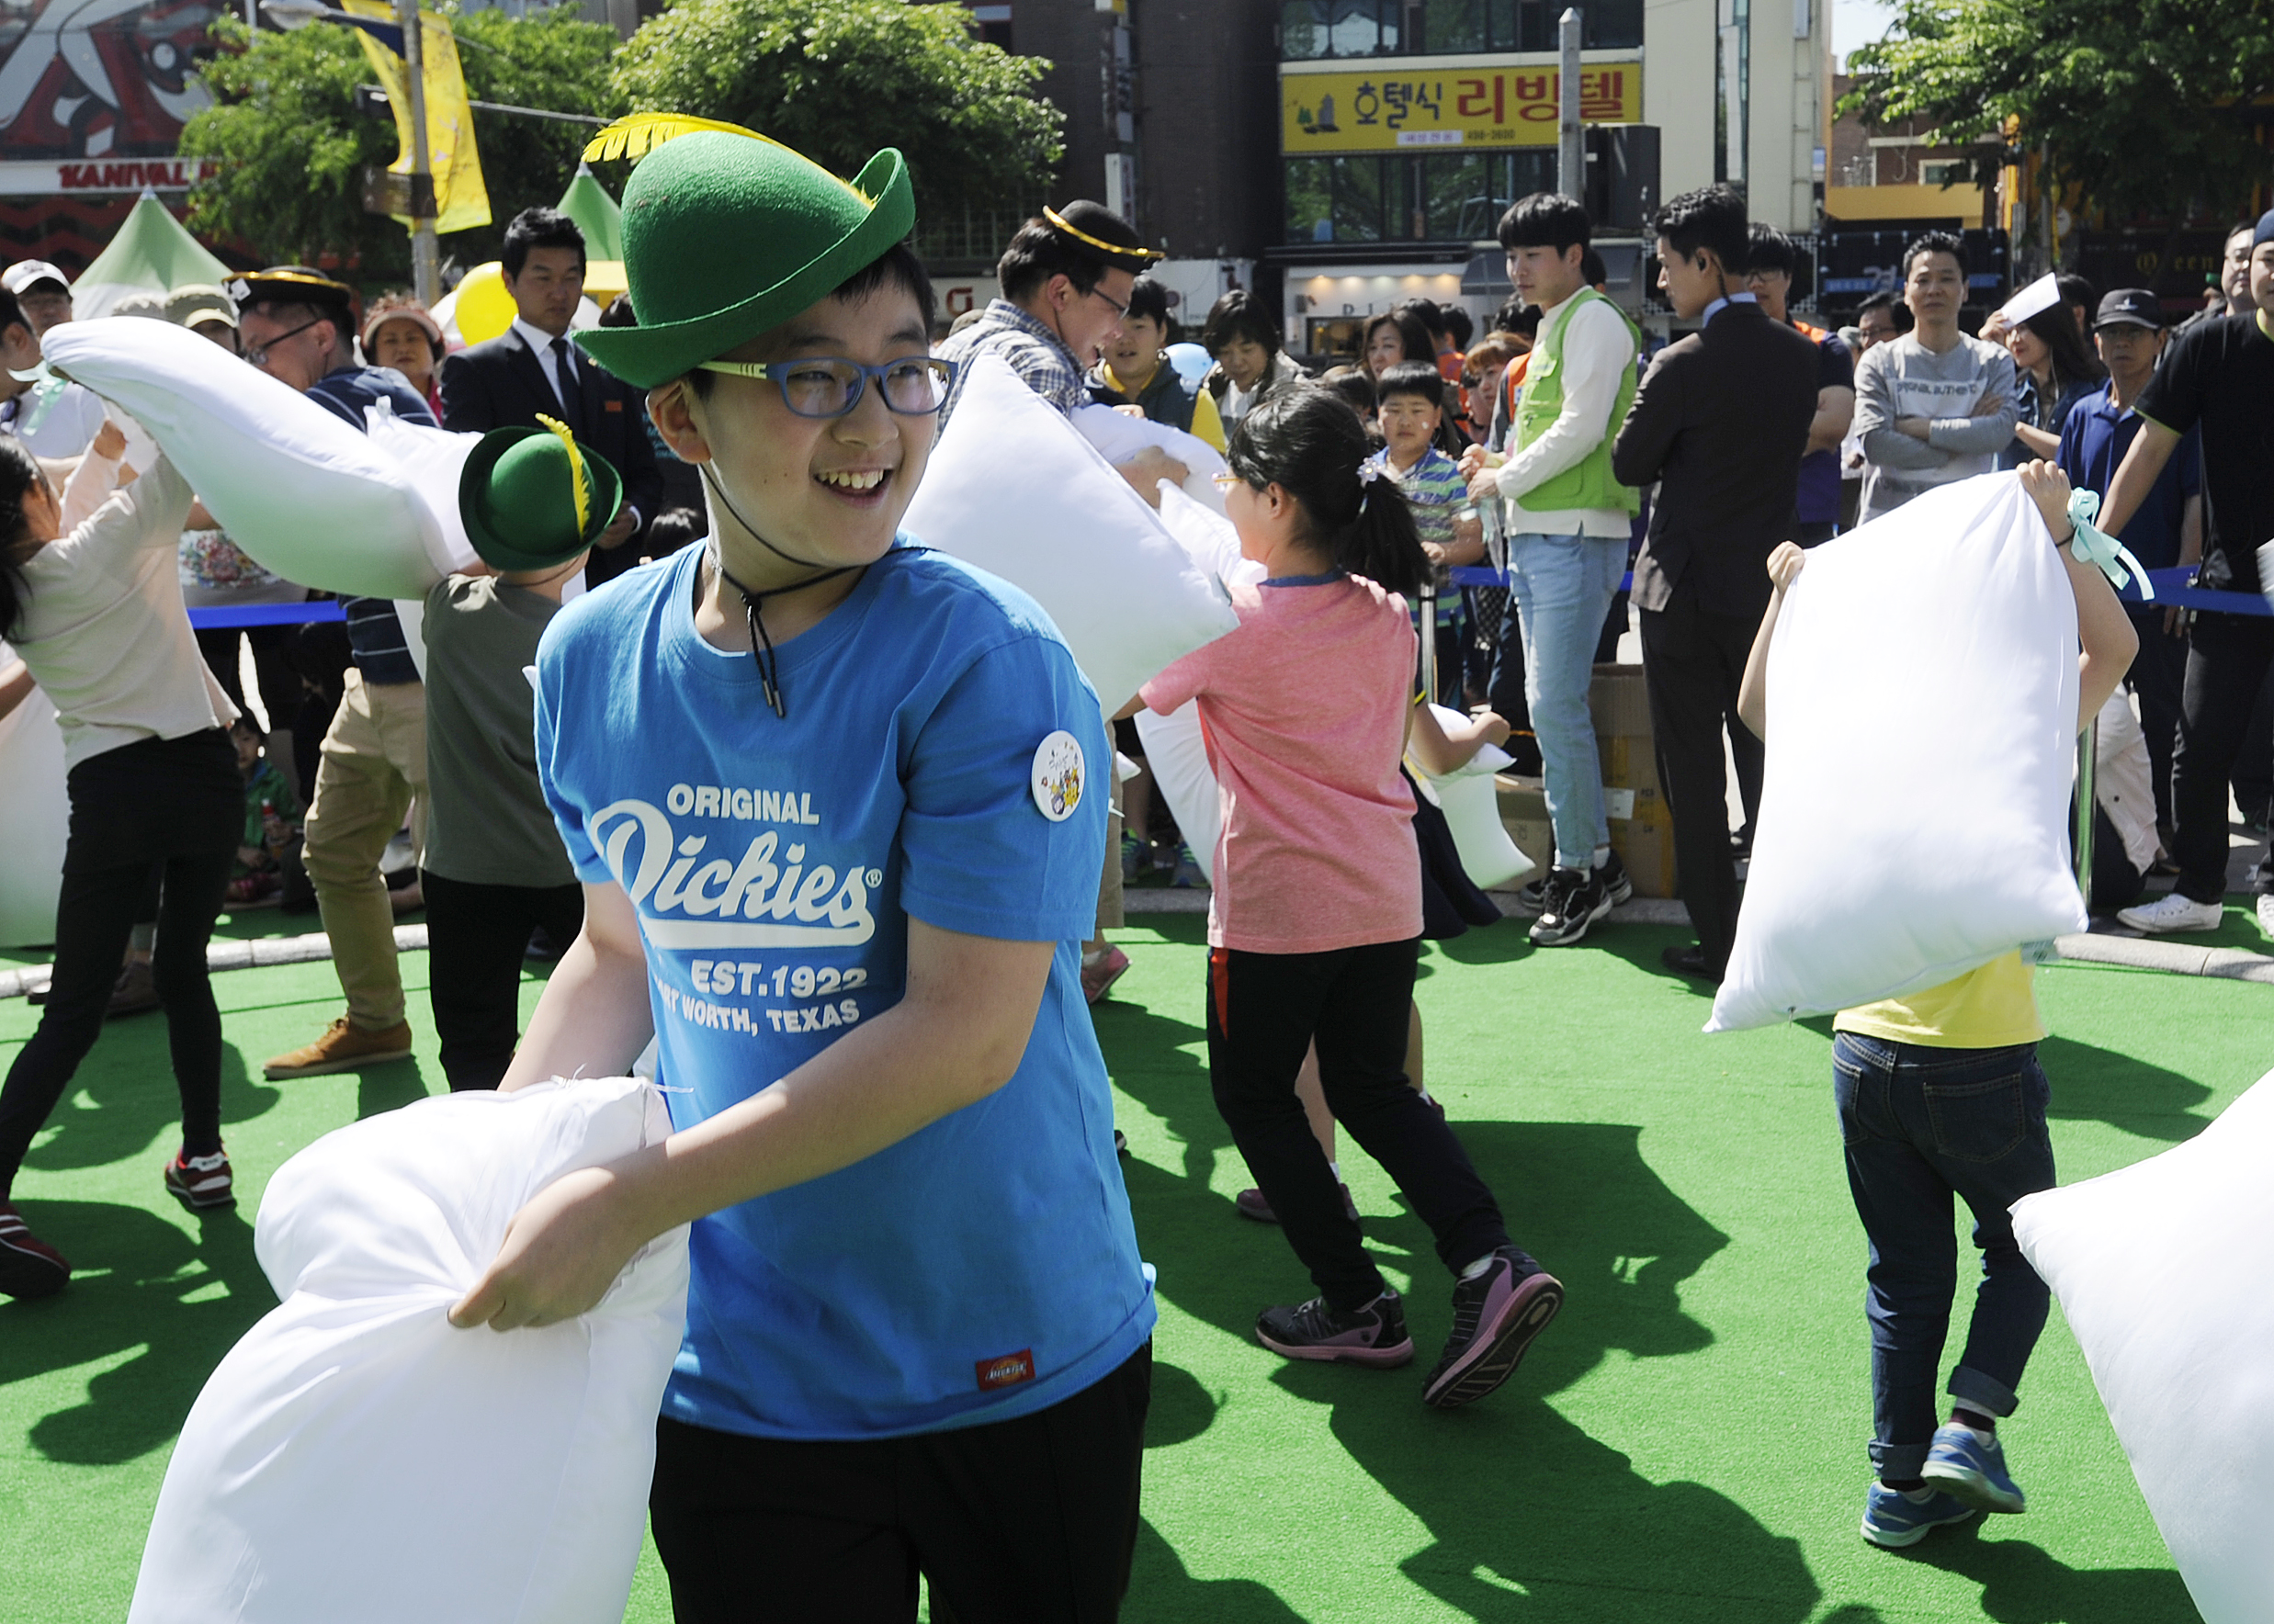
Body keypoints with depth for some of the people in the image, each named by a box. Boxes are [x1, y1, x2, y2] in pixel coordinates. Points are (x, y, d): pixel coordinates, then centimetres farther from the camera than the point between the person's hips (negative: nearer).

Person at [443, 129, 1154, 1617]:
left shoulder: (986, 663, -19)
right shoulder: (593, 660, -2)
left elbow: (967, 1030, -23)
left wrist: (634, 1198, -24)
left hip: (1014, 1367, -3)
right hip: (736, 1373, 4)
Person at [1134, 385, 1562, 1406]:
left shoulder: (1234, 621, -16)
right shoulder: (1387, 615, 3)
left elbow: (1123, 689, -3)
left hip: (1275, 906, -6)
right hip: (1385, 896, 6)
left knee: (1251, 1094, 14)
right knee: (1372, 1091, 19)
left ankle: (1355, 1306, 15)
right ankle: (1491, 1262, -1)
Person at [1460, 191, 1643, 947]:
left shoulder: (1594, 320, -7)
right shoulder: (1551, 328, 21)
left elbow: (1582, 428, -16)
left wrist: (1504, 480, -9)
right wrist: (1501, 466, 10)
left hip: (1576, 535, -10)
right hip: (1534, 536, 10)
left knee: (1555, 704, -10)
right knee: (1546, 704, 9)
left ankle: (1578, 869, -2)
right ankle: (1596, 860, 16)